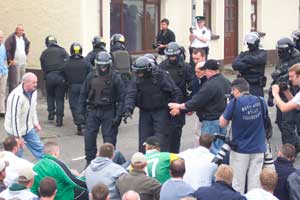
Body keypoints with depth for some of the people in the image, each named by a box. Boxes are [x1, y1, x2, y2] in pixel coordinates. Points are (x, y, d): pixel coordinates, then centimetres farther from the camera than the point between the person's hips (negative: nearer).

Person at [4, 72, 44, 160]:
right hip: (15, 130, -8)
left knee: (38, 147, 15)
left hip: (28, 128, 8)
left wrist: (35, 123, 10)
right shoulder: (17, 96, -31)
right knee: (18, 154, 1)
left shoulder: (33, 92, -4)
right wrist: (18, 137, -23)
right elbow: (14, 117, -28)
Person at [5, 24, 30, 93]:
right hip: (14, 63, -7)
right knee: (14, 82, -6)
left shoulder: (24, 38, 10)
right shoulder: (11, 38, -12)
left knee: (22, 81, 12)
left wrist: (26, 55, 23)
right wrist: (10, 59, -17)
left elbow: (28, 44, 30)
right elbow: (7, 50, -16)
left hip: (23, 63, 7)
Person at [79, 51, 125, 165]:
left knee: (109, 137, 0)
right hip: (93, 111, 3)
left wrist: (119, 115, -11)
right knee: (89, 137, 1)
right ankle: (89, 161, 13)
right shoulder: (91, 76, 4)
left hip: (109, 112, -3)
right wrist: (82, 111, 5)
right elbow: (83, 94, 12)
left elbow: (122, 97, -6)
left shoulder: (115, 77, -6)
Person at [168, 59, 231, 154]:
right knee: (220, 146, 17)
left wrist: (179, 106, -2)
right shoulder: (226, 82, 5)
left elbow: (196, 102, -17)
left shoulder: (209, 85, -21)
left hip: (211, 121, -8)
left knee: (211, 148, -1)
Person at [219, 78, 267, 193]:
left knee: (238, 183, 7)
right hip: (258, 148, 3)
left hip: (240, 149, -3)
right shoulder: (260, 101, -1)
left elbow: (222, 123, -6)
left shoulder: (234, 103, -13)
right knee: (255, 182, 7)